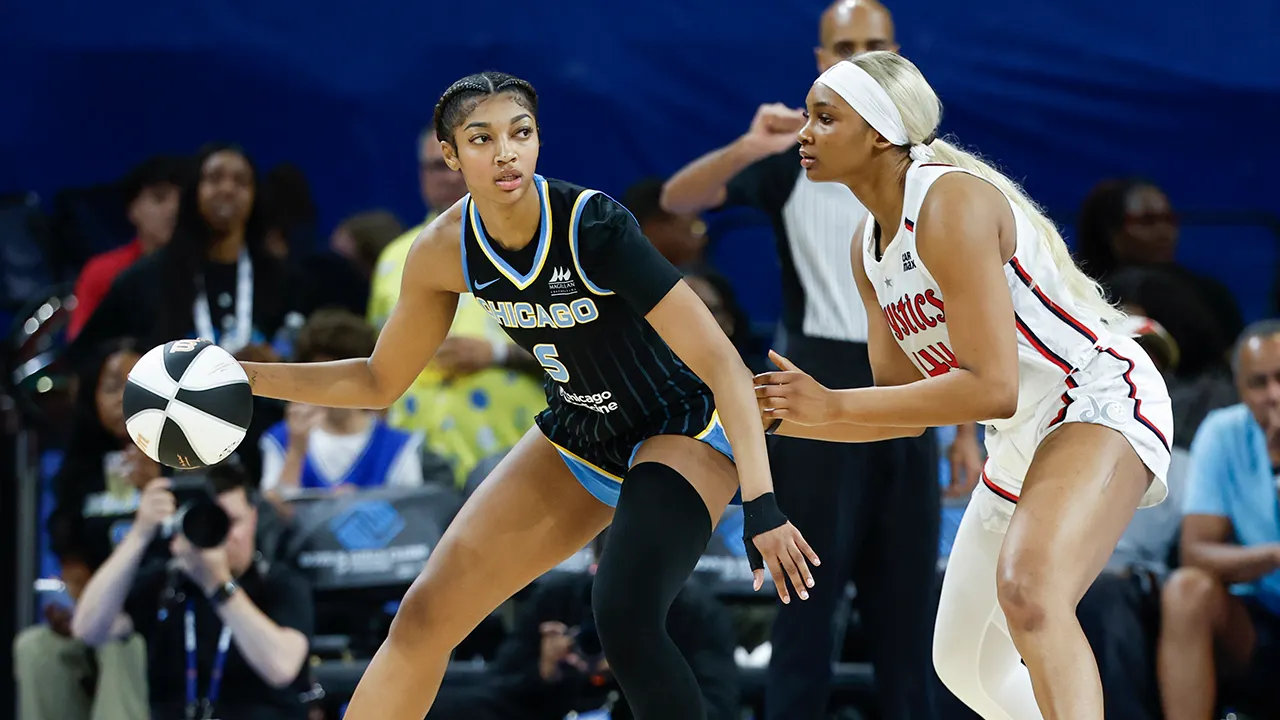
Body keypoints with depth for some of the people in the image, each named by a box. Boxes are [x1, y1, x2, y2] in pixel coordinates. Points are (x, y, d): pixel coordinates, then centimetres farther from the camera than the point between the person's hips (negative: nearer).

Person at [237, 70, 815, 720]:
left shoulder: (593, 225, -30)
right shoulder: (445, 252, -13)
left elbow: (720, 362, -31)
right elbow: (379, 382, 3)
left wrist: (761, 507, -39)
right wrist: (243, 377, -8)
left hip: (681, 434, -6)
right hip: (577, 440, 6)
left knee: (623, 617, -30)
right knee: (425, 616, 1)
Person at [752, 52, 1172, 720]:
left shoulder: (952, 204, -21)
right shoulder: (870, 246, 7)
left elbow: (991, 388, -27)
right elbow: (907, 402, 12)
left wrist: (834, 405, -22)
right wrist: (788, 415, -2)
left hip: (1103, 404, -10)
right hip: (1021, 441, 10)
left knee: (1027, 590, -36)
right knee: (966, 666, 14)